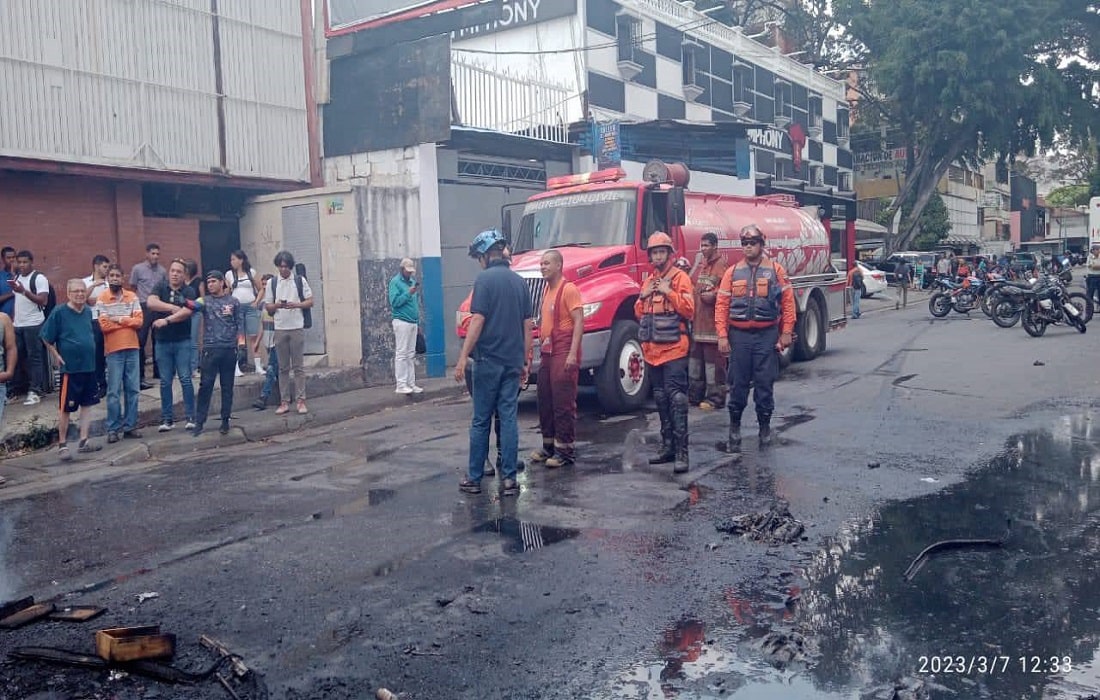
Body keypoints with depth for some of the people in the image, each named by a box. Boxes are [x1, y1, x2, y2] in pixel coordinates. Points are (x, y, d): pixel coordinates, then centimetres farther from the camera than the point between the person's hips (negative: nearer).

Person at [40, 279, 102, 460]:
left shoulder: (88, 311, 5)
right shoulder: (59, 312, -10)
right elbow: (46, 337, -5)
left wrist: (90, 353, 12)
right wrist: (56, 356, -6)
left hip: (89, 366, 6)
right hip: (70, 368, -6)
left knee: (87, 404, 10)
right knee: (65, 408, 2)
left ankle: (83, 442, 19)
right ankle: (62, 445, 12)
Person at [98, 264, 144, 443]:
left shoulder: (132, 297, 6)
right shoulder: (102, 299, -2)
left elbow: (139, 321, -2)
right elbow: (104, 326, -11)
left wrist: (119, 319, -10)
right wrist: (128, 322, -5)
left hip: (132, 348, 3)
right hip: (113, 350, -3)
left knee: (133, 389, 6)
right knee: (114, 391, -1)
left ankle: (130, 426, 14)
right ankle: (113, 429, 5)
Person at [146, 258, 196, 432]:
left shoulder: (188, 292, -1)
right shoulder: (160, 287, 6)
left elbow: (187, 312, -15)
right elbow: (150, 303, -11)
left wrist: (166, 320, -20)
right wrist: (173, 308, -12)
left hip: (183, 341, -2)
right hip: (162, 342, 2)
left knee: (185, 379, -2)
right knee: (165, 382, 6)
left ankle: (190, 417, 3)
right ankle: (167, 419, 13)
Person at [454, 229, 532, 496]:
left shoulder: (485, 279, -9)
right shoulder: (519, 281, 10)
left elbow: (477, 321, -16)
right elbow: (527, 324, 12)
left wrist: (463, 358, -13)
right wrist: (525, 361, 18)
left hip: (489, 360, -5)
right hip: (513, 362, 5)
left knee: (481, 421, 4)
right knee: (509, 419, 6)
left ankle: (474, 478, 11)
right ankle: (509, 479, 6)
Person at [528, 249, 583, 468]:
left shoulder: (568, 289, -9)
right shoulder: (547, 291, 18)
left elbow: (579, 322, -16)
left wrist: (572, 354, -22)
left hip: (564, 354, -9)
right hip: (547, 354, 9)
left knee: (563, 402, -6)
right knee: (545, 400, 13)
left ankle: (565, 449, 1)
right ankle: (549, 445, 24)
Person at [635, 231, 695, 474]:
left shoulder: (680, 277, -3)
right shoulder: (649, 280, 17)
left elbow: (689, 309, -11)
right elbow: (639, 313, 19)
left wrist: (669, 292, -16)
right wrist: (644, 296, 2)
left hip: (674, 347, -7)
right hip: (652, 348, 7)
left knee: (676, 398, -12)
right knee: (660, 399, 13)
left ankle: (681, 453, -12)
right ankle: (667, 447, 22)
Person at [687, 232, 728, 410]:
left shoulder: (721, 265, -8)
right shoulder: (699, 262, 17)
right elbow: (691, 284, 24)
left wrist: (714, 295, -21)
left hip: (713, 321, -8)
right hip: (697, 320, 9)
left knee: (713, 361, -3)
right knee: (694, 358, 14)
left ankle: (715, 399, 4)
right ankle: (695, 395, 24)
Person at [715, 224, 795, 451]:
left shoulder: (776, 270, 3)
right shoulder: (732, 272, 6)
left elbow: (788, 302, 2)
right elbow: (722, 305, 2)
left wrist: (786, 333, -3)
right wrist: (722, 336, -5)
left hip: (767, 334, -1)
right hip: (739, 335, 1)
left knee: (765, 382, 5)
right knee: (738, 382, 5)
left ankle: (765, 426, 18)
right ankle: (734, 427, 15)